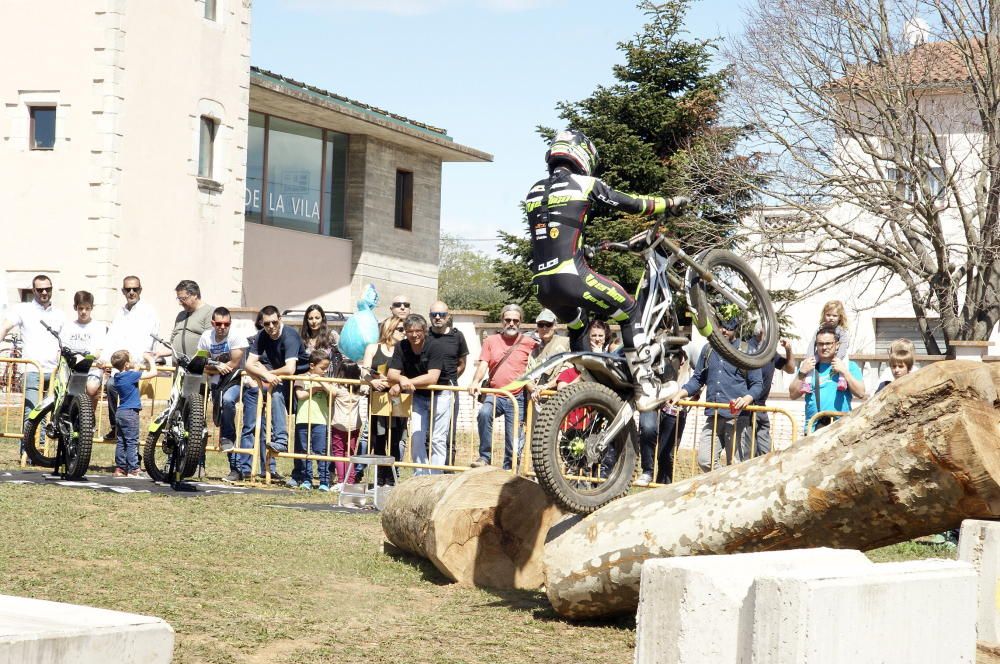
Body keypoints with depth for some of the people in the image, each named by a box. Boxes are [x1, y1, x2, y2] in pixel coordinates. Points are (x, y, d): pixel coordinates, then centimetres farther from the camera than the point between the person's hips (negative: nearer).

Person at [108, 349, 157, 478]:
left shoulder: (117, 377, 7)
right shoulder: (131, 375, -16)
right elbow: (153, 373, -15)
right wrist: (151, 360, -1)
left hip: (119, 413, 8)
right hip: (130, 413, -8)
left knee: (121, 442, 12)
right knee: (132, 442, -3)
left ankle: (120, 468, 14)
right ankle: (133, 469, -3)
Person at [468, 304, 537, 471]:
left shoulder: (529, 343, 6)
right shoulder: (491, 341, 11)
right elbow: (483, 365, 2)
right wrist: (476, 382, -17)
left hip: (517, 398, 0)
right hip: (494, 395, 0)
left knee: (513, 439, 0)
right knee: (484, 413, -31)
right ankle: (485, 457, -23)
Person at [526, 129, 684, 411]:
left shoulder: (534, 192, 19)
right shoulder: (584, 184, 2)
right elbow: (633, 204, 8)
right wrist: (670, 203, 24)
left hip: (541, 285, 6)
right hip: (572, 278, -6)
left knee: (577, 327, 31)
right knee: (630, 313, 9)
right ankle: (646, 389, 3)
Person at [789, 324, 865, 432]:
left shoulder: (849, 366, 11)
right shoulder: (808, 366, 16)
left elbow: (860, 393, -1)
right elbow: (793, 395, 11)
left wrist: (844, 372, -6)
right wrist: (802, 373, -1)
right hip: (813, 428, 2)